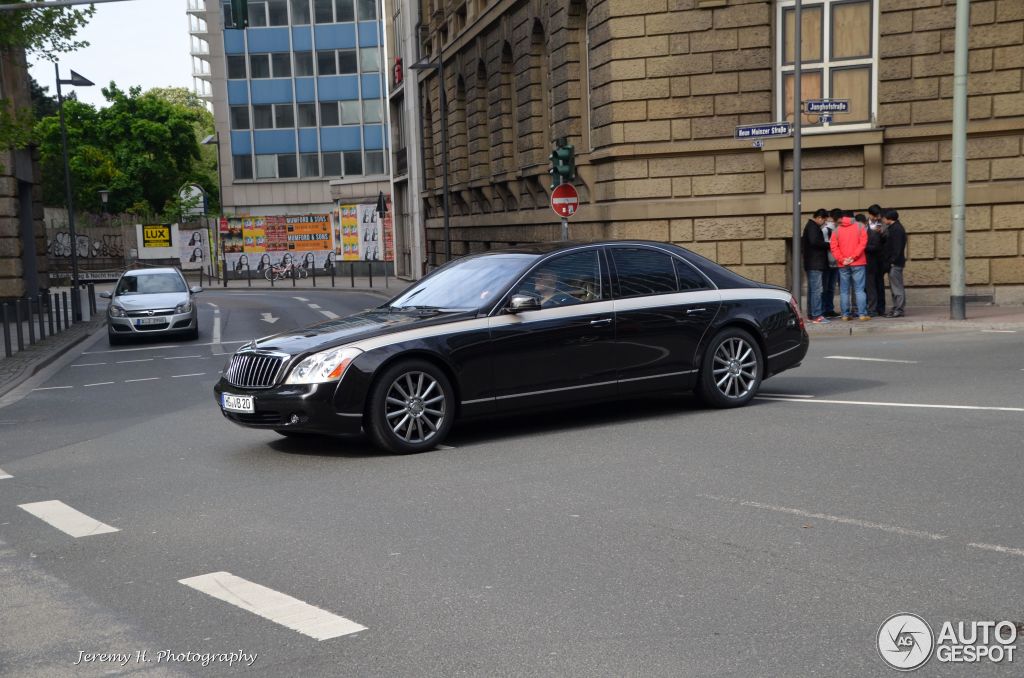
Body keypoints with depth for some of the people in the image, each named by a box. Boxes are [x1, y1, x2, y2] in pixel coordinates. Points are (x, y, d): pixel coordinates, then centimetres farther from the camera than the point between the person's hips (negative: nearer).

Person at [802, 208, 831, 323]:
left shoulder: (811, 226, 20)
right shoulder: (813, 227, -12)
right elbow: (815, 242, -24)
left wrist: (826, 244, 13)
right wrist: (828, 244, -12)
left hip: (812, 264, 11)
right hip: (815, 264, -11)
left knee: (812, 289, 13)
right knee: (816, 290, -12)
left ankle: (811, 314, 17)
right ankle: (816, 315, -14)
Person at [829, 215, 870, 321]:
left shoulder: (836, 231, 7)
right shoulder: (860, 228, 5)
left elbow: (833, 247, -2)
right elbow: (863, 243, -6)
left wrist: (842, 259, -6)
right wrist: (853, 257, -8)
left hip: (843, 265, 1)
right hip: (858, 263, -1)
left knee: (844, 291, 5)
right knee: (859, 290, -1)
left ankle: (845, 314, 4)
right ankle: (862, 314, -4)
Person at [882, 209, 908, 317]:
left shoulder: (896, 229, -14)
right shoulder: (892, 228, 17)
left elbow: (897, 247, -19)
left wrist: (892, 260, -20)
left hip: (895, 263, -10)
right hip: (893, 263, 10)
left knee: (897, 286, -7)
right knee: (894, 287, 13)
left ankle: (898, 310, -6)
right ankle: (896, 308, 18)